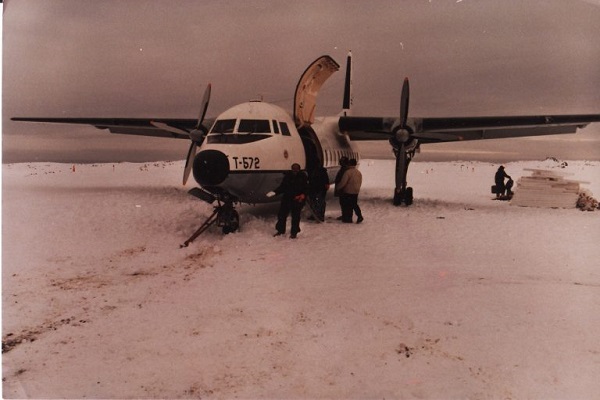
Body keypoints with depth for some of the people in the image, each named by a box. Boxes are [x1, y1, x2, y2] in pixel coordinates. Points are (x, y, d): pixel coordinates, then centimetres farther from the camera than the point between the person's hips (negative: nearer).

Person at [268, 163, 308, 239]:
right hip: (287, 198, 3)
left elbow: (306, 188, -3)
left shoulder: (303, 176, -3)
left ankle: (294, 232, 15)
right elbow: (282, 187, 9)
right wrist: (275, 192, -4)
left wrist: (303, 195, -21)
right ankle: (280, 230, 21)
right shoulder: (288, 176, 3)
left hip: (298, 199, -3)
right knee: (281, 214, 3)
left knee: (295, 216, 1)